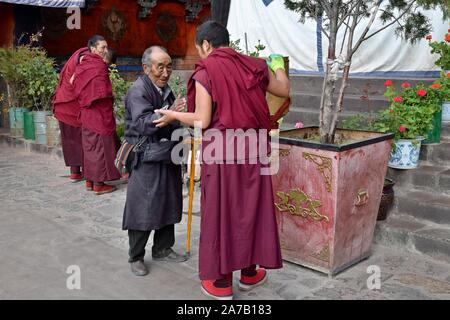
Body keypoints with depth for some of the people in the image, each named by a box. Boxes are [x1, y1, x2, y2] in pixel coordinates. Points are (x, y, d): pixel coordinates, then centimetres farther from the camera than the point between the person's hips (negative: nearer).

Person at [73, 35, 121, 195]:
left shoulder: (82, 66, 8)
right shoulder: (99, 65, -15)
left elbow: (78, 89, 9)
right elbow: (104, 93, -16)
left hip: (86, 114, 8)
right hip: (100, 114, -8)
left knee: (90, 146, 15)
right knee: (101, 146, -1)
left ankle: (90, 180, 23)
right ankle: (99, 184, 4)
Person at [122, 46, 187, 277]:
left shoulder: (165, 89, 14)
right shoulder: (138, 91, -14)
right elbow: (144, 124, -27)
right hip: (146, 160, -9)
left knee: (168, 204, 15)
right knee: (142, 208, -3)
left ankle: (162, 249, 29)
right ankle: (136, 257, 12)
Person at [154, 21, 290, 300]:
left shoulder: (205, 74, -9)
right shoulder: (253, 66, 5)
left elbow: (202, 121, -12)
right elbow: (284, 90, 17)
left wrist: (173, 115, 5)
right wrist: (278, 67, 37)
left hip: (220, 151, -4)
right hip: (252, 148, 4)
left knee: (220, 210, 6)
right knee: (250, 206, 15)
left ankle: (222, 282, 16)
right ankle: (250, 272, 28)